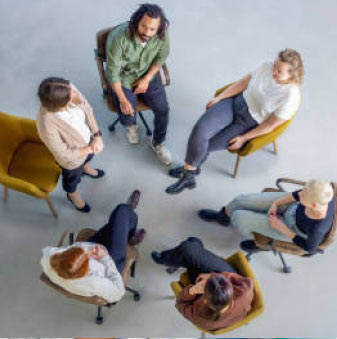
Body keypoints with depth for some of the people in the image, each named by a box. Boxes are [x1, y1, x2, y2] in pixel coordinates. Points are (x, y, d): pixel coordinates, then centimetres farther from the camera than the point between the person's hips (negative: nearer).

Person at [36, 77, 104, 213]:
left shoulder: (68, 90, -31)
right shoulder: (47, 125, -44)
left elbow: (87, 109, -13)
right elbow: (64, 155, -29)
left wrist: (97, 136, -19)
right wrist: (90, 149, -19)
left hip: (88, 139, 5)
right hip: (72, 159, -4)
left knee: (88, 157, 39)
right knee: (73, 178, 30)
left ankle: (85, 168, 76)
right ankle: (72, 195, 65)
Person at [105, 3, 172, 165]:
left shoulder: (162, 35, -22)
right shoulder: (118, 38, -32)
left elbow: (161, 56, -1)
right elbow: (113, 72, -21)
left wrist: (147, 79, -11)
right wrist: (122, 99, -21)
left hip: (147, 74, 3)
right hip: (122, 78, -2)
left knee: (163, 108, -12)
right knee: (127, 114, -17)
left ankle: (157, 143, 15)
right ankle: (131, 125, 24)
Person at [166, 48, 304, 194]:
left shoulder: (291, 98, -21)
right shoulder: (267, 67, -9)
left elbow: (271, 124, -14)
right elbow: (243, 83, 2)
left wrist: (244, 138, -12)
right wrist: (218, 98, -1)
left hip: (249, 125, -4)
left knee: (207, 144, -11)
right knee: (200, 129, -22)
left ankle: (189, 168, 20)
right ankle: (190, 170, -5)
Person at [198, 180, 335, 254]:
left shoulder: (317, 229, -40)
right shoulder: (323, 194, -30)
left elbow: (310, 248, -18)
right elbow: (300, 193, -8)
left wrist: (281, 228, -16)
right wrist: (275, 203, -10)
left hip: (289, 229, -4)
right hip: (293, 206, 4)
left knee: (237, 217, -2)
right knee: (242, 200, 5)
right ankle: (223, 215, 42)